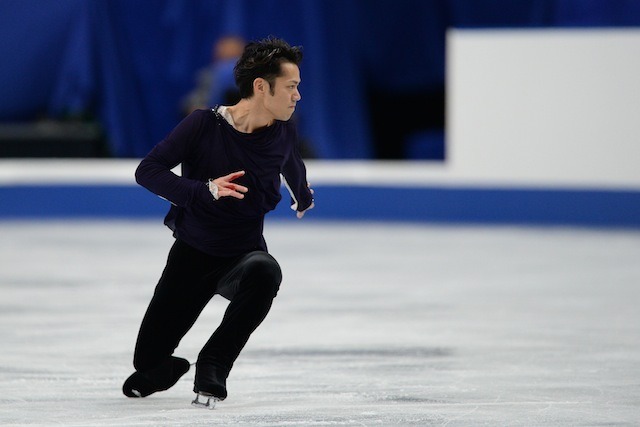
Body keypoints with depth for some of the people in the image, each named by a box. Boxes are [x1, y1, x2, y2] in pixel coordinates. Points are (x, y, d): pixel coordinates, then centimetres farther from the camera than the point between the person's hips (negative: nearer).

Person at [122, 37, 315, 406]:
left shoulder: (284, 133, -6)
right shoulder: (204, 125, -17)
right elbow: (148, 170, -20)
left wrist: (303, 199, 39)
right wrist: (204, 190, -33)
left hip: (244, 254, 1)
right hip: (192, 254, -1)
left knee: (265, 271, -38)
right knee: (148, 359, 1)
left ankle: (213, 364, -22)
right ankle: (173, 369, 40)